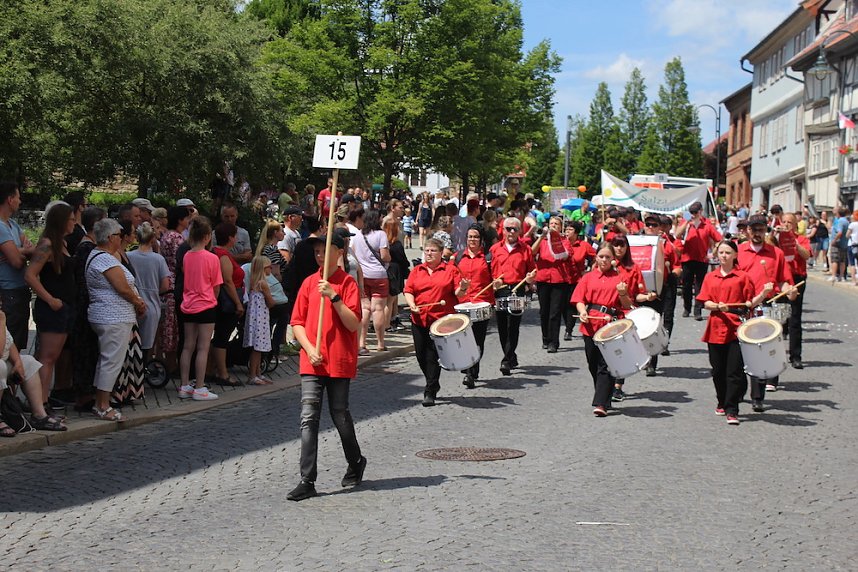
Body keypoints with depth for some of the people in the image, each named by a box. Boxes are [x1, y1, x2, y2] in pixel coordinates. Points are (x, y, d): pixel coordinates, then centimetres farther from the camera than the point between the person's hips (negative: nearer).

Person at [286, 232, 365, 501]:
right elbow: (297, 322, 8)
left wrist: (334, 297, -20)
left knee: (340, 415, 7)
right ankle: (307, 481, -4)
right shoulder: (309, 283, 8)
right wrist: (309, 348, -7)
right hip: (312, 361, 3)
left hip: (340, 361, -3)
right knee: (308, 418, -4)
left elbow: (353, 324, -11)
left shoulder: (348, 283, -2)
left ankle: (356, 462, 33)